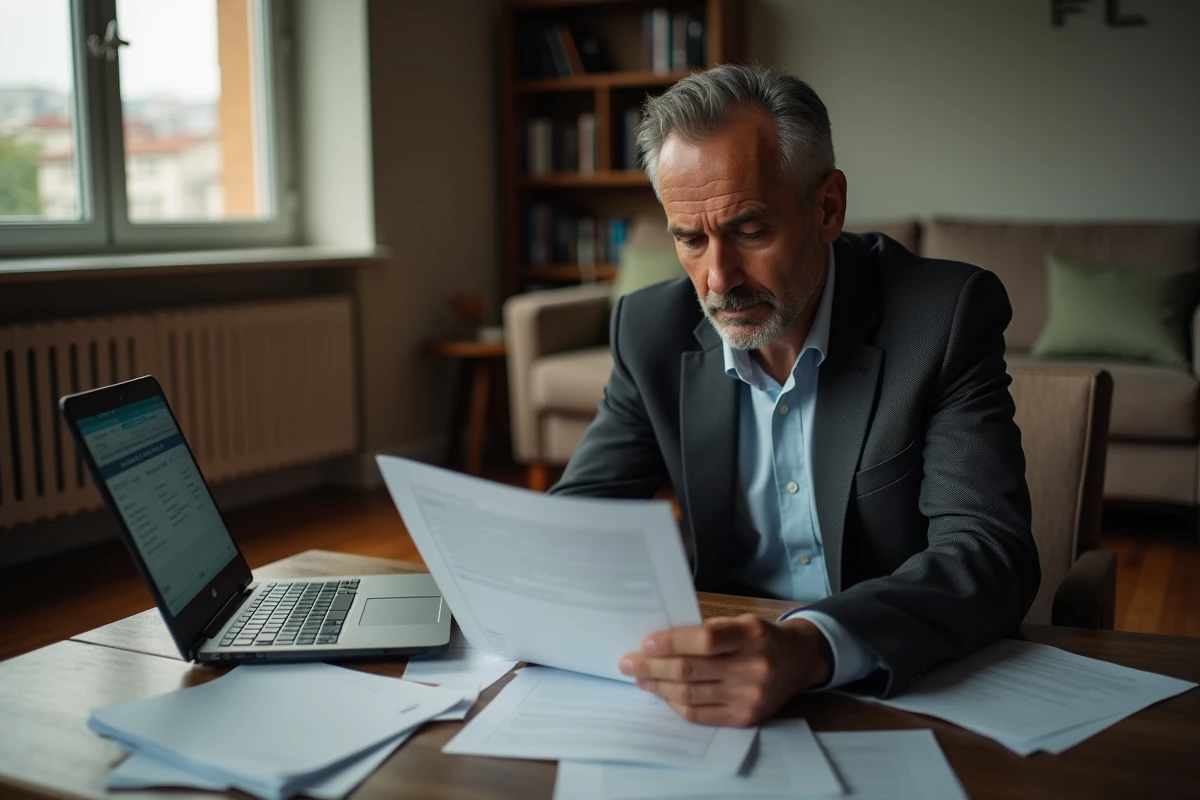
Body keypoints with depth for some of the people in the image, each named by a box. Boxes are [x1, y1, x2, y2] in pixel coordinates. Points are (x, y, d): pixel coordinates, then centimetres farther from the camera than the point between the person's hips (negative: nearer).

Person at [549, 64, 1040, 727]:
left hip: (912, 679, -3)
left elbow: (989, 555, -23)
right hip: (728, 667, 3)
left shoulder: (946, 315, -14)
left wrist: (812, 647, -41)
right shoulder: (651, 330, -2)